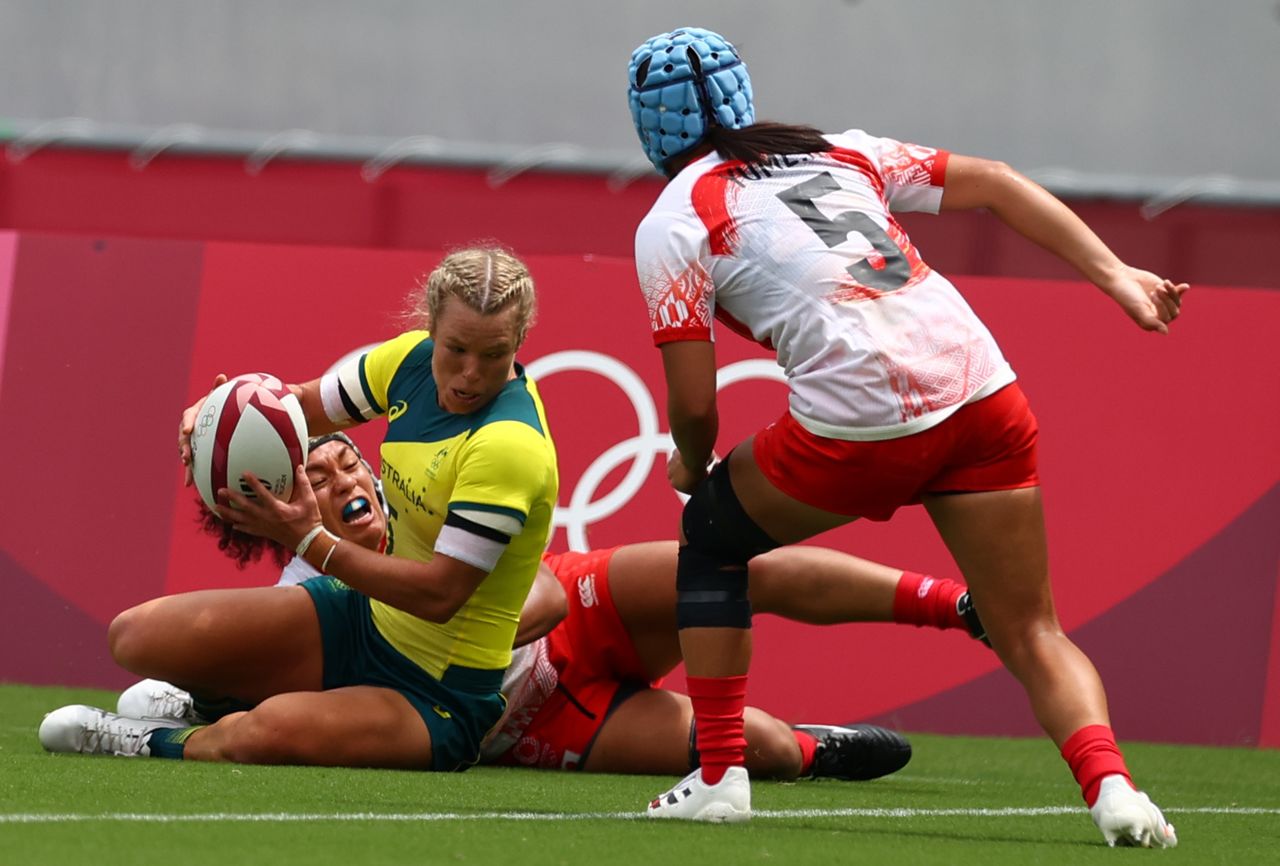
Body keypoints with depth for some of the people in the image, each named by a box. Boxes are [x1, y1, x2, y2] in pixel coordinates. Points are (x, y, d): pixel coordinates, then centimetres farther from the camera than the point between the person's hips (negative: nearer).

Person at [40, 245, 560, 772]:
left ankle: (154, 744, -6)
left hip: (438, 692, -8)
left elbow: (438, 595, -29)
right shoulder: (414, 358, -4)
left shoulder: (510, 446, -27)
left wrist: (309, 540, -29)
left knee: (269, 733, -37)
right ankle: (222, 701, 26)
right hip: (364, 618, 8)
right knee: (136, 636, -4)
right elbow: (308, 403, 13)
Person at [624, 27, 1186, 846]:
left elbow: (693, 404, 4)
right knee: (1033, 635, 10)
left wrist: (692, 466, 26)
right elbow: (994, 183, 19)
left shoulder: (672, 225, 7)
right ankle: (1111, 784, -18)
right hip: (982, 394, 4)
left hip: (859, 426, -4)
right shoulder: (837, 151, 23)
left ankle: (720, 777, 19)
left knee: (712, 535, 23)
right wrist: (1116, 276, 17)